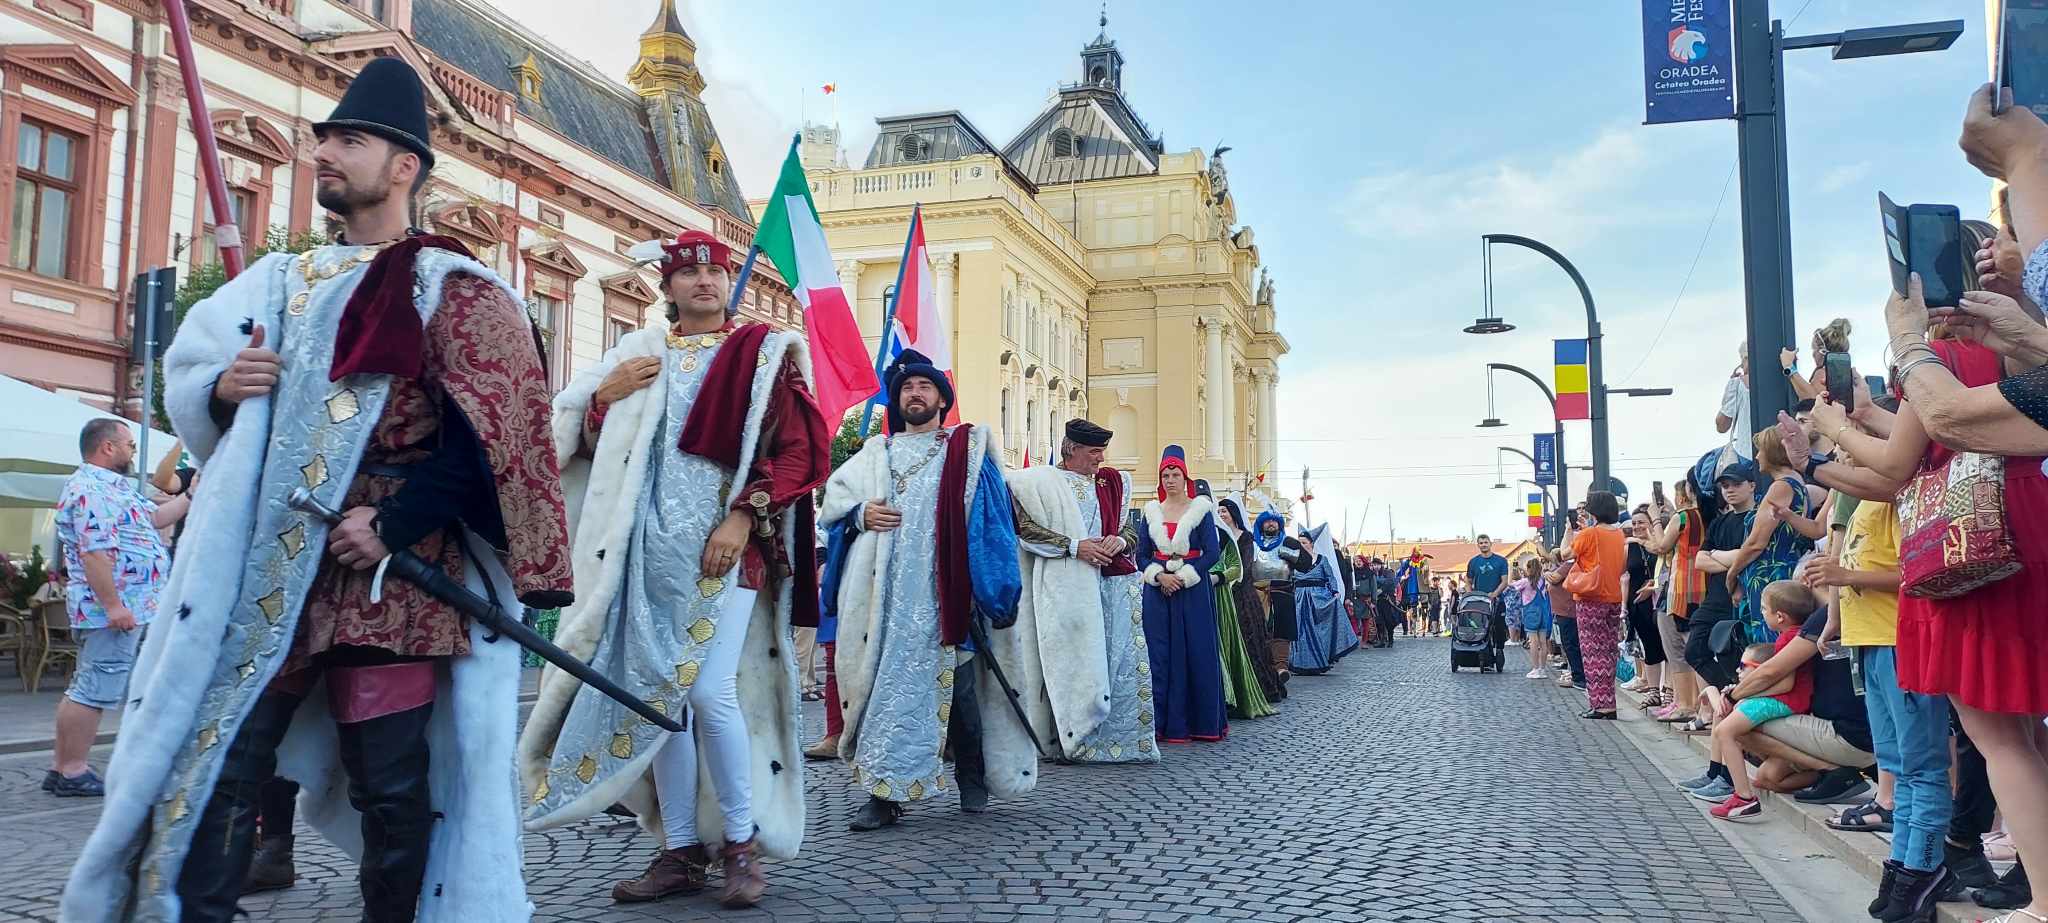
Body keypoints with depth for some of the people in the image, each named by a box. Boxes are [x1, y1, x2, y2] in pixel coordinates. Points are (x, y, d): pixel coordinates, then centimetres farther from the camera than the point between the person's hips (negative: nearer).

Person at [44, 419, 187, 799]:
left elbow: (154, 517, 29)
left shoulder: (112, 486, 18)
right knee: (95, 690, -6)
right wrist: (113, 605, -24)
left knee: (85, 689, 14)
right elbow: (94, 551, -23)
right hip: (114, 609, -11)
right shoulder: (91, 489, -15)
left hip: (127, 609, 11)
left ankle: (62, 768, 20)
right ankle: (73, 772, -1)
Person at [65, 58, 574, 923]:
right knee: (215, 765, 5)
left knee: (390, 783, 2)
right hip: (264, 568, 6)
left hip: (389, 571, -6)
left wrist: (396, 522, -18)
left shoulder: (453, 289, -2)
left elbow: (494, 432, -11)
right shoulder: (281, 281, 18)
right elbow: (187, 371, 26)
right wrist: (222, 389, 2)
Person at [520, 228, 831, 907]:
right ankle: (681, 850, 14)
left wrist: (744, 516, -15)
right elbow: (578, 440, 18)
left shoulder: (766, 353, 3)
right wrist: (605, 395, -2)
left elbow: (804, 449, -5)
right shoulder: (638, 353, 15)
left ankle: (742, 843, 3)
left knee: (709, 692, -13)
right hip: (651, 548, 4)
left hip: (725, 544, -4)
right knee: (659, 693, 4)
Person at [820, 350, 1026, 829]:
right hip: (885, 596, 3)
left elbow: (992, 521, 2)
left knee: (956, 683, 0)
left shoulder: (967, 452, 9)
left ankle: (972, 775, 18)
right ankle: (884, 789, 3)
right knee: (887, 683, -2)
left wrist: (986, 588, -9)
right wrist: (860, 514, -7)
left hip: (944, 594, -2)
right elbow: (831, 501, 15)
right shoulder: (875, 454, 20)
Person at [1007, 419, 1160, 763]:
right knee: (1074, 662, -5)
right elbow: (1026, 529, -8)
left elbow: (1131, 528, 20)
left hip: (1114, 583, 5)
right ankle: (1077, 740, 4)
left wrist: (1120, 540, -4)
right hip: (1066, 588, -4)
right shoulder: (1043, 482, 0)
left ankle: (1124, 737, 9)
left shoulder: (1112, 482, 16)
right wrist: (1074, 547, -15)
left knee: (1120, 660, 1)